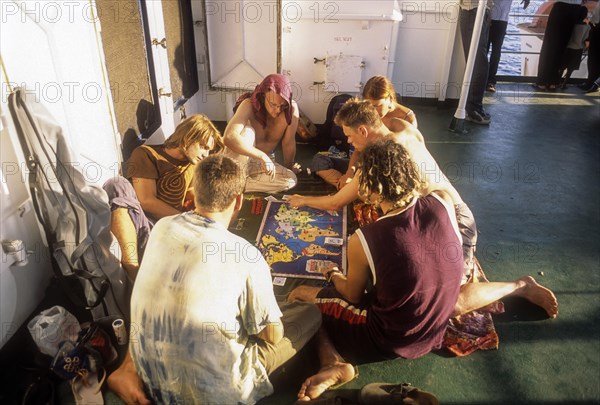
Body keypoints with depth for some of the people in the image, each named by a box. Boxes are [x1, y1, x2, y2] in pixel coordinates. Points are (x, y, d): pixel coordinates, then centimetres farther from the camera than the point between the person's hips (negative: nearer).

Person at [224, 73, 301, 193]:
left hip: (265, 160, 4)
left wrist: (289, 167, 2)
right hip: (240, 159, -3)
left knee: (290, 179, -24)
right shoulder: (249, 105, -27)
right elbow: (230, 137, -42)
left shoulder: (292, 108, -20)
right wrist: (262, 156, -44)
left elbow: (288, 142, -9)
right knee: (247, 131, -32)